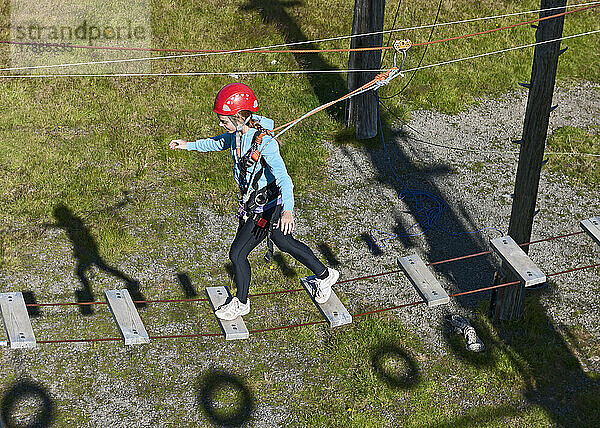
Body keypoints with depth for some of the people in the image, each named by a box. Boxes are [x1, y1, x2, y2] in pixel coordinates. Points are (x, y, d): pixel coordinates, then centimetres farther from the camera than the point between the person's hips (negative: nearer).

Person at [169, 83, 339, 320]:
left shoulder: (264, 143, -28)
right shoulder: (238, 134, -4)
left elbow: (284, 179, -34)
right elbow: (219, 143, 19)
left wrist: (287, 211, -46)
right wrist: (189, 145, 22)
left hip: (266, 207, -8)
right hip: (251, 202, 8)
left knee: (237, 253, 2)